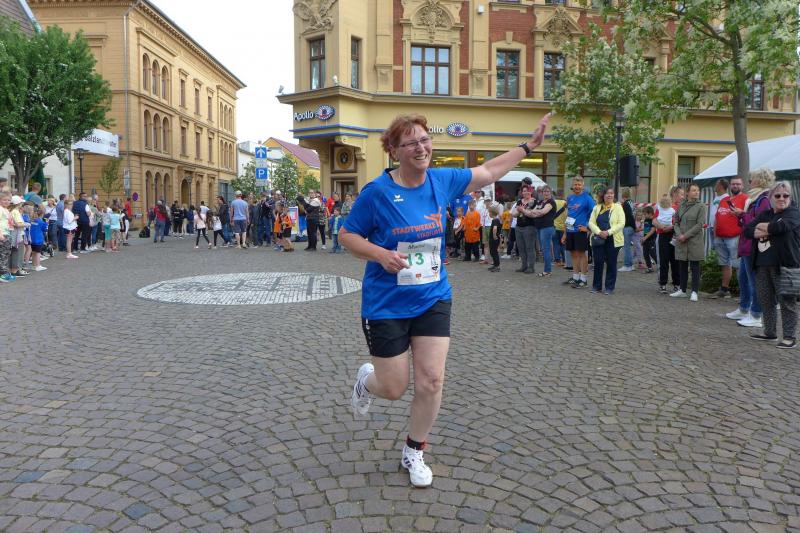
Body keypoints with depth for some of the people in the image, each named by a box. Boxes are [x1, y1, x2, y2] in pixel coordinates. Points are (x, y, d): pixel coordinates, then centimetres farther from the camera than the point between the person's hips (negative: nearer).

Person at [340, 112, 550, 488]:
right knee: (393, 388, 4)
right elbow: (347, 235, -5)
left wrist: (528, 145, 20)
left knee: (432, 380, 0)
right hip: (386, 305, -3)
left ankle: (414, 452, 25)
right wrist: (381, 254, -23)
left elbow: (486, 173, 16)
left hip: (433, 299, 4)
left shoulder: (442, 181, 0)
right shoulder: (377, 192, -14)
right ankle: (367, 379, 44)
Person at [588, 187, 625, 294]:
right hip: (598, 240, 2)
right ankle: (596, 286, 16)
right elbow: (591, 222, 2)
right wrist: (599, 232, -14)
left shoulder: (618, 207, 1)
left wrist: (608, 232, -19)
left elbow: (621, 223, -8)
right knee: (598, 262, 4)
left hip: (613, 240, -2)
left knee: (611, 263, 3)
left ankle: (609, 287, 11)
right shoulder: (597, 208, 9)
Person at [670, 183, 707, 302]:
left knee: (694, 267, 0)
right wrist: (679, 234, -5)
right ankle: (682, 290, 20)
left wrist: (686, 235, -15)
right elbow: (676, 221, 12)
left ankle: (695, 292, 6)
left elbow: (699, 224, -11)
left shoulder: (701, 206, -4)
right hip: (681, 241, 5)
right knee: (682, 266, 11)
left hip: (694, 241, -5)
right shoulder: (681, 205, 10)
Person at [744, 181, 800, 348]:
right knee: (765, 300, 13)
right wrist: (768, 231, -12)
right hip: (763, 264, 7)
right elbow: (748, 230, 4)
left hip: (784, 265, -7)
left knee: (787, 301, -2)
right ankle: (769, 332, 25)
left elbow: (780, 226, -24)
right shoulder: (765, 214, 15)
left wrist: (761, 227, -6)